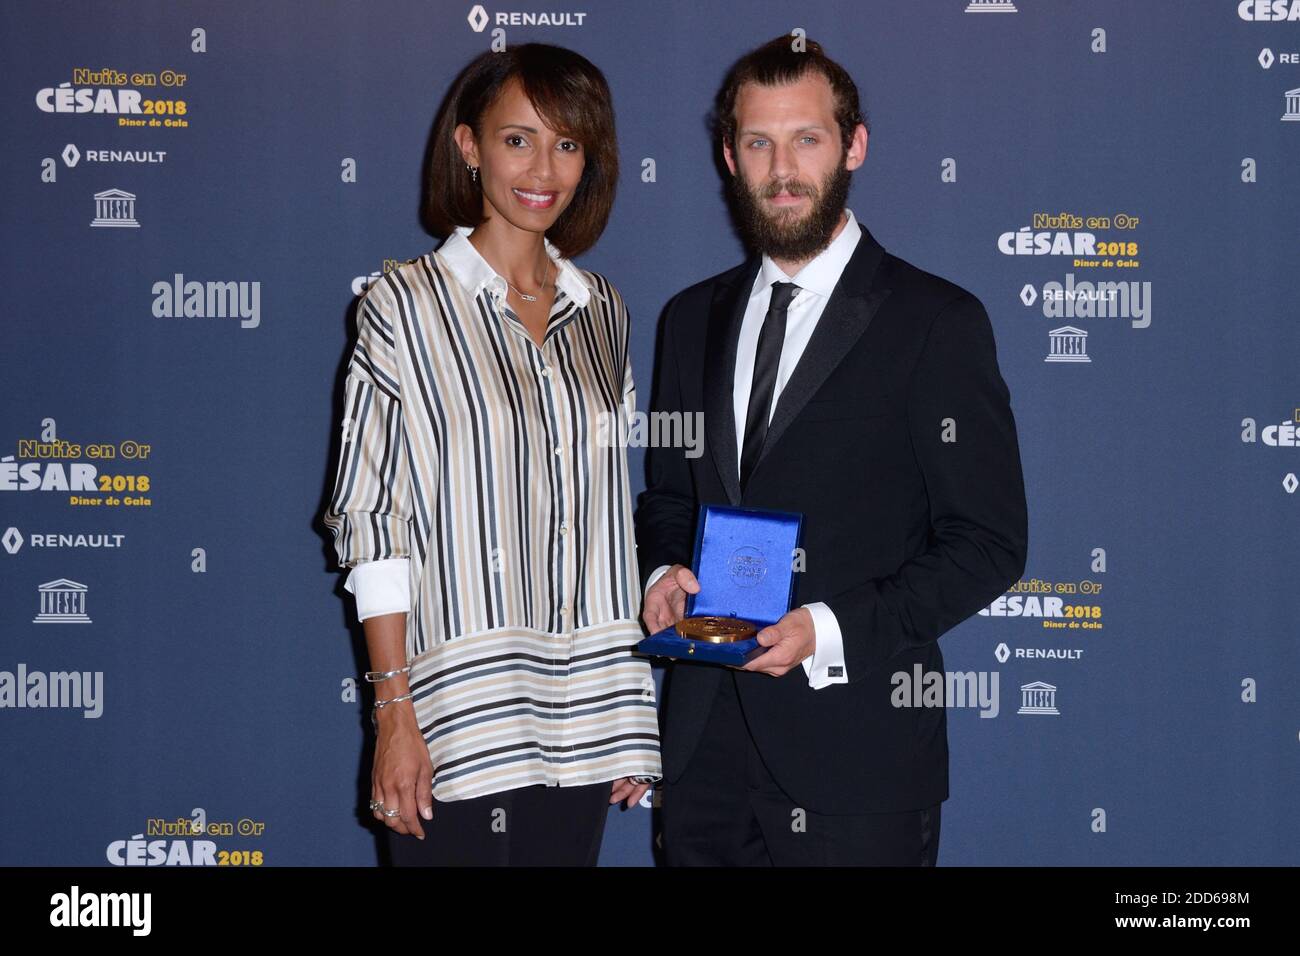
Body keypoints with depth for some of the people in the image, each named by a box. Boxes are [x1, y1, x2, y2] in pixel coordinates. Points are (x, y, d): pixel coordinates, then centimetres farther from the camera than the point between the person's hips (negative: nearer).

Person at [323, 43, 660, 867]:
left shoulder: (603, 311, 9)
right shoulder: (407, 304, -4)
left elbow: (612, 511, 12)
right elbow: (371, 519, -5)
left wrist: (630, 715, 9)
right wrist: (395, 710, -11)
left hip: (580, 721, 4)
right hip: (457, 723, -4)